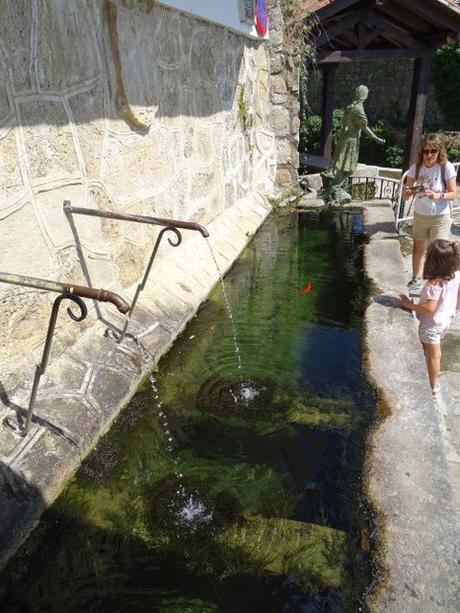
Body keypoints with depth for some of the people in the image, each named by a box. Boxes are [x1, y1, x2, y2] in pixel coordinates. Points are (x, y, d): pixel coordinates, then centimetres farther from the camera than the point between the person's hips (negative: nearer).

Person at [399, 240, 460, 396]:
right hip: (445, 320, 8)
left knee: (432, 356, 11)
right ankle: (434, 380, 44)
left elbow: (429, 308, -34)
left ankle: (433, 387, 29)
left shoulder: (435, 283, -34)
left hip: (431, 324, -7)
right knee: (435, 352, 27)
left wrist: (409, 305, -23)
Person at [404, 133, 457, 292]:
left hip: (440, 217, -4)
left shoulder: (446, 167, -16)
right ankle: (417, 279, 35)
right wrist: (408, 192, -29)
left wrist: (438, 196, -34)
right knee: (418, 249, 16)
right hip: (419, 215, 4)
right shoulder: (416, 167, -8)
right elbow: (405, 195, -6)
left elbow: (453, 194, -14)